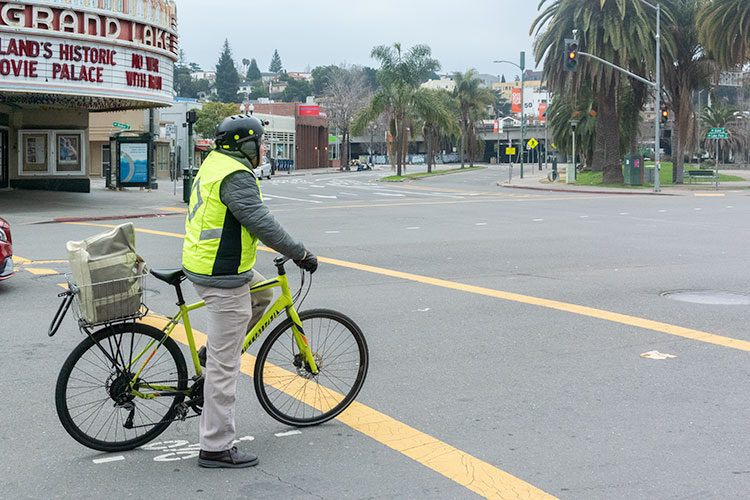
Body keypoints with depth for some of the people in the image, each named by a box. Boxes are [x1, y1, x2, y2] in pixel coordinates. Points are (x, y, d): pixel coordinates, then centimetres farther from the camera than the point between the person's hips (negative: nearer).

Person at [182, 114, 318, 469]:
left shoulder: (214, 164, 13)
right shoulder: (235, 176, -19)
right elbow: (261, 223, -23)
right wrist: (300, 254, -15)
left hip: (202, 263, 10)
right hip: (223, 279, -10)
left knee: (263, 294, 30)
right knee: (225, 366, -4)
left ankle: (211, 353, 23)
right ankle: (216, 449, 3)